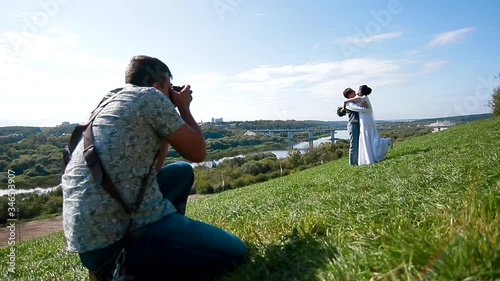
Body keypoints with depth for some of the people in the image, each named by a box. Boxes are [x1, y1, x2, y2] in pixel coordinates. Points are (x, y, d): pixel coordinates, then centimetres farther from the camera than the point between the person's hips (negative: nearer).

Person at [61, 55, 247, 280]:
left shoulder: (110, 102, 20)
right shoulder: (150, 97, -6)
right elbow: (197, 153, 0)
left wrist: (168, 119, 26)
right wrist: (183, 107, 14)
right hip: (121, 230, -9)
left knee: (182, 172, 25)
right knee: (234, 252, 1)